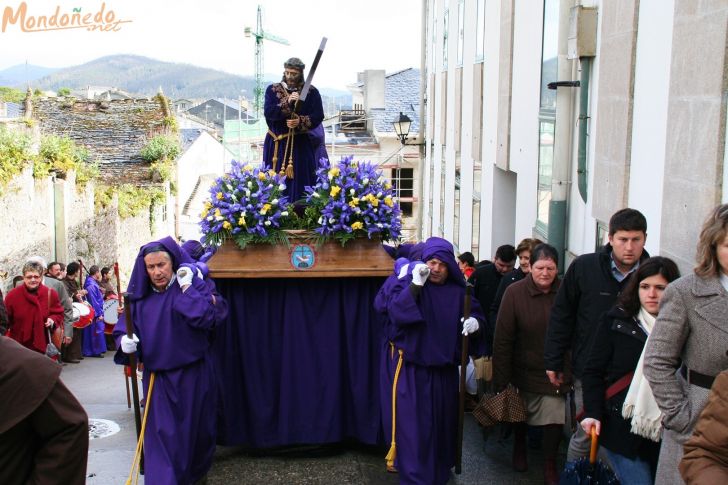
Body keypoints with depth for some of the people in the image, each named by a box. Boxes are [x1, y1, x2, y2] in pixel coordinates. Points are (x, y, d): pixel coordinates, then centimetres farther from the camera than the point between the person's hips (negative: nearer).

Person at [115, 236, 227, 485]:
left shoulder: (194, 287, -7)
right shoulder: (141, 296, 3)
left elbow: (207, 318, -21)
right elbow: (125, 324, 4)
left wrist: (186, 288, -19)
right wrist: (124, 340, -18)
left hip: (192, 374, -2)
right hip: (157, 375, 2)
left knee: (193, 428, 12)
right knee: (161, 431, -2)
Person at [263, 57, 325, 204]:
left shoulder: (311, 92, 0)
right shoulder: (273, 90, 4)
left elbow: (318, 116, -5)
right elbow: (268, 113, -9)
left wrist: (300, 122, -21)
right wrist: (287, 102, -22)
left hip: (301, 145, -1)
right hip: (277, 144, 1)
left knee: (300, 181, -2)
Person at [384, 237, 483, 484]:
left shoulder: (458, 290, 3)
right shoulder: (409, 283, -6)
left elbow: (475, 311, 14)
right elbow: (394, 312, -20)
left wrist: (474, 321, -10)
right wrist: (415, 285, -28)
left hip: (445, 367, 4)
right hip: (414, 367, -4)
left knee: (443, 422, 15)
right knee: (414, 424, -3)